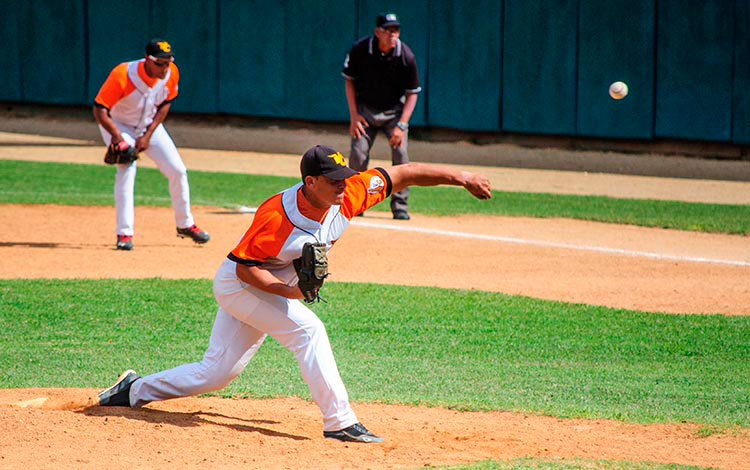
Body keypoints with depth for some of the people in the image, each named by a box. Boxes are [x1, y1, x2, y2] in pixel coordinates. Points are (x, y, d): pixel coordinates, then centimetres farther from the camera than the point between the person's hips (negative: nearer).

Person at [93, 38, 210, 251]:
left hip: (150, 126, 5)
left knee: (178, 171, 0)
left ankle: (185, 225, 21)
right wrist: (118, 137, -39)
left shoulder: (171, 73, -19)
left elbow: (165, 105, -4)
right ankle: (124, 233, -20)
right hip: (118, 126, -5)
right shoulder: (122, 76, -33)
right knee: (126, 169, -26)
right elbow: (99, 109, -30)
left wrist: (148, 135, -12)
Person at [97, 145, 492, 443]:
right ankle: (339, 422, -21)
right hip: (237, 283, -7)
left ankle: (134, 390, 24)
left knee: (215, 373, 8)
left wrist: (459, 177, -15)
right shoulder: (277, 215, -33)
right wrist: (288, 291, -38)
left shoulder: (348, 197, -16)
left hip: (278, 288, 7)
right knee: (307, 328, -24)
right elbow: (246, 267, -25)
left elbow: (401, 174, -12)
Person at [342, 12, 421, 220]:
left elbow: (412, 93, -9)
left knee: (400, 153, -14)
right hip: (365, 109, 0)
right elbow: (349, 80, -2)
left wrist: (402, 125, -19)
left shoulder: (406, 56, -18)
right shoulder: (359, 50, -17)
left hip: (394, 111, 0)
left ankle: (400, 207, -5)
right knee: (358, 153, -10)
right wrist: (353, 115, -9)